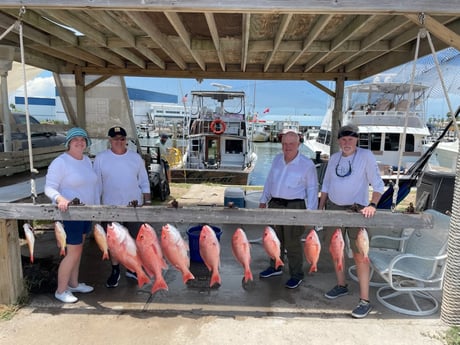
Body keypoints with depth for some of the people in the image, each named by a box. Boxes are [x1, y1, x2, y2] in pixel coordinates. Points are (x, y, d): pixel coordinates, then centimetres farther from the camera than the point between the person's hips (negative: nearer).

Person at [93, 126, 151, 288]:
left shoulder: (136, 157, 0)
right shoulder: (101, 158, -4)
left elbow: (144, 181, 4)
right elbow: (97, 184, 0)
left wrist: (147, 202, 1)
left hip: (134, 206, 2)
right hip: (110, 207, -1)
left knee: (135, 239, 11)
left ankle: (132, 268, 30)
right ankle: (115, 271, 29)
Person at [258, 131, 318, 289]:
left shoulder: (307, 164, -10)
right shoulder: (277, 159, 5)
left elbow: (312, 189, -6)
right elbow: (269, 181, 12)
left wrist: (310, 211, -11)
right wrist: (264, 200, 12)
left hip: (294, 207, -5)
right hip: (275, 204, 6)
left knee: (292, 242, 2)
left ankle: (296, 275, 20)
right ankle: (275, 267, 37)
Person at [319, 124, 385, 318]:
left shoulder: (366, 156, -8)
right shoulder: (334, 158, 7)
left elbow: (377, 183, -8)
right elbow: (326, 184, 13)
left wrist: (372, 204, -21)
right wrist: (321, 207, 10)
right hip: (333, 208, 6)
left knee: (359, 255, -6)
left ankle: (365, 300, 4)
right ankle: (341, 286, 33)